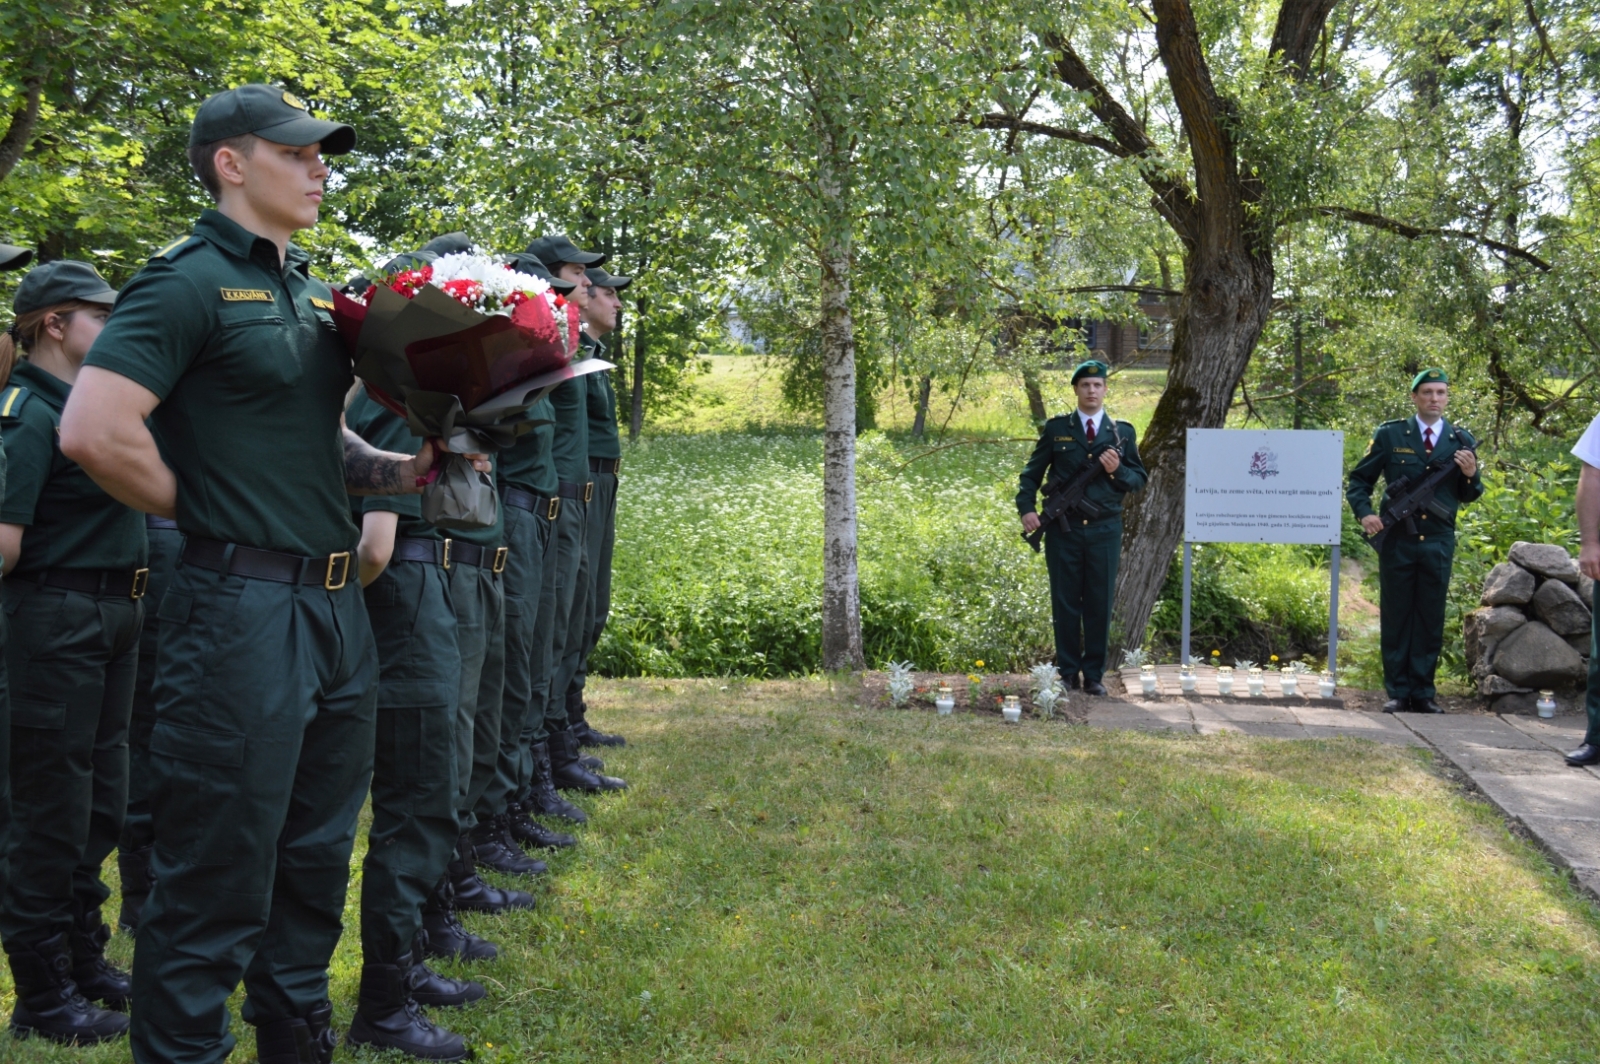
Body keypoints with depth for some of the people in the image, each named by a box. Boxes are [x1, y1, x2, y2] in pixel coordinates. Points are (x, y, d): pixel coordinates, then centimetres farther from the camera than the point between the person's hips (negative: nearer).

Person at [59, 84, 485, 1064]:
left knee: (317, 853, 19)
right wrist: (205, 513, -10)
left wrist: (403, 472, 7)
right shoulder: (191, 280, -11)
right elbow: (94, 431, -22)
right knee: (220, 873, 1)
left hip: (337, 601, 9)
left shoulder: (310, 290, 15)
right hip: (243, 608, -9)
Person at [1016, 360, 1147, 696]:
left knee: (1100, 604, 4)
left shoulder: (1123, 432, 8)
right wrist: (1027, 508, -9)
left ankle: (1094, 675, 14)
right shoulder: (1056, 429, 5)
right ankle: (1067, 673, 14)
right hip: (1063, 529, -1)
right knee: (1065, 603, 4)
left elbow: (1140, 478, 8)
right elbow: (1032, 473, 6)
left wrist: (1117, 471, -12)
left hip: (1105, 530, 1)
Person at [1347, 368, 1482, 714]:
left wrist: (1471, 475, -10)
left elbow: (1468, 496, 10)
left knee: (1431, 619, 6)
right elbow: (1359, 480, 6)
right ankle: (1397, 692, 11)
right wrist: (1365, 513, -10)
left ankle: (1423, 692, 14)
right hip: (1397, 540, -1)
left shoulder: (1461, 441, 6)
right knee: (1395, 617, 3)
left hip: (1439, 543, 2)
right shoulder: (1390, 435, 1)